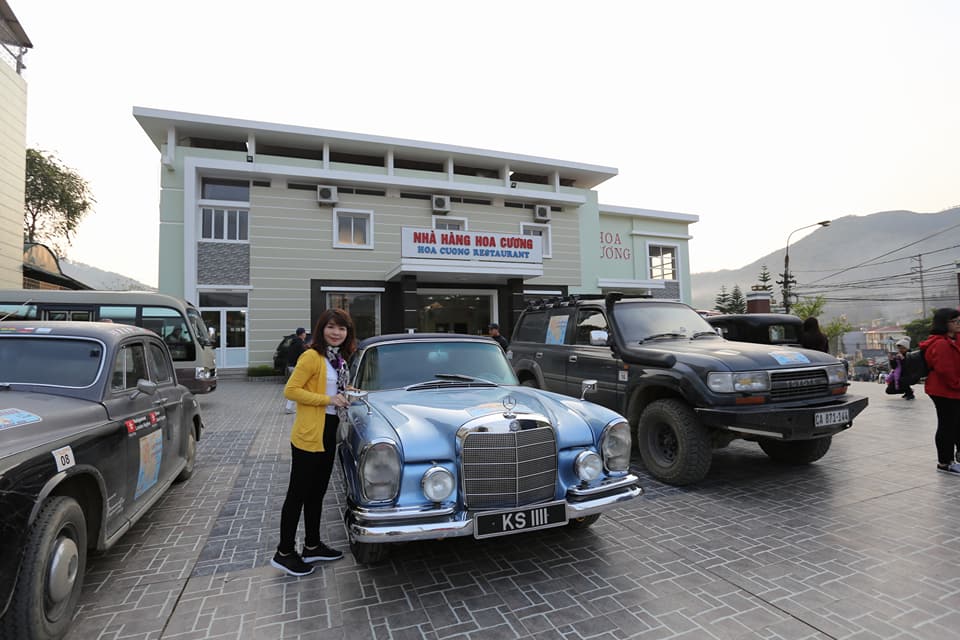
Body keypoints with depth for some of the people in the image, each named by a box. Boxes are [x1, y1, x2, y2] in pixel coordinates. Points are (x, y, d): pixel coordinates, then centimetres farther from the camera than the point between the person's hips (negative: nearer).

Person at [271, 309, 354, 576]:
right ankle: (284, 553, 20)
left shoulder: (339, 358, 10)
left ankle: (312, 546, 33)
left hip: (328, 433, 8)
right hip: (308, 435, -8)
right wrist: (328, 399, -21)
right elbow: (291, 390, -19)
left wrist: (346, 394, 4)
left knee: (317, 493, 18)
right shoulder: (312, 356, -15)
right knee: (298, 494, 5)